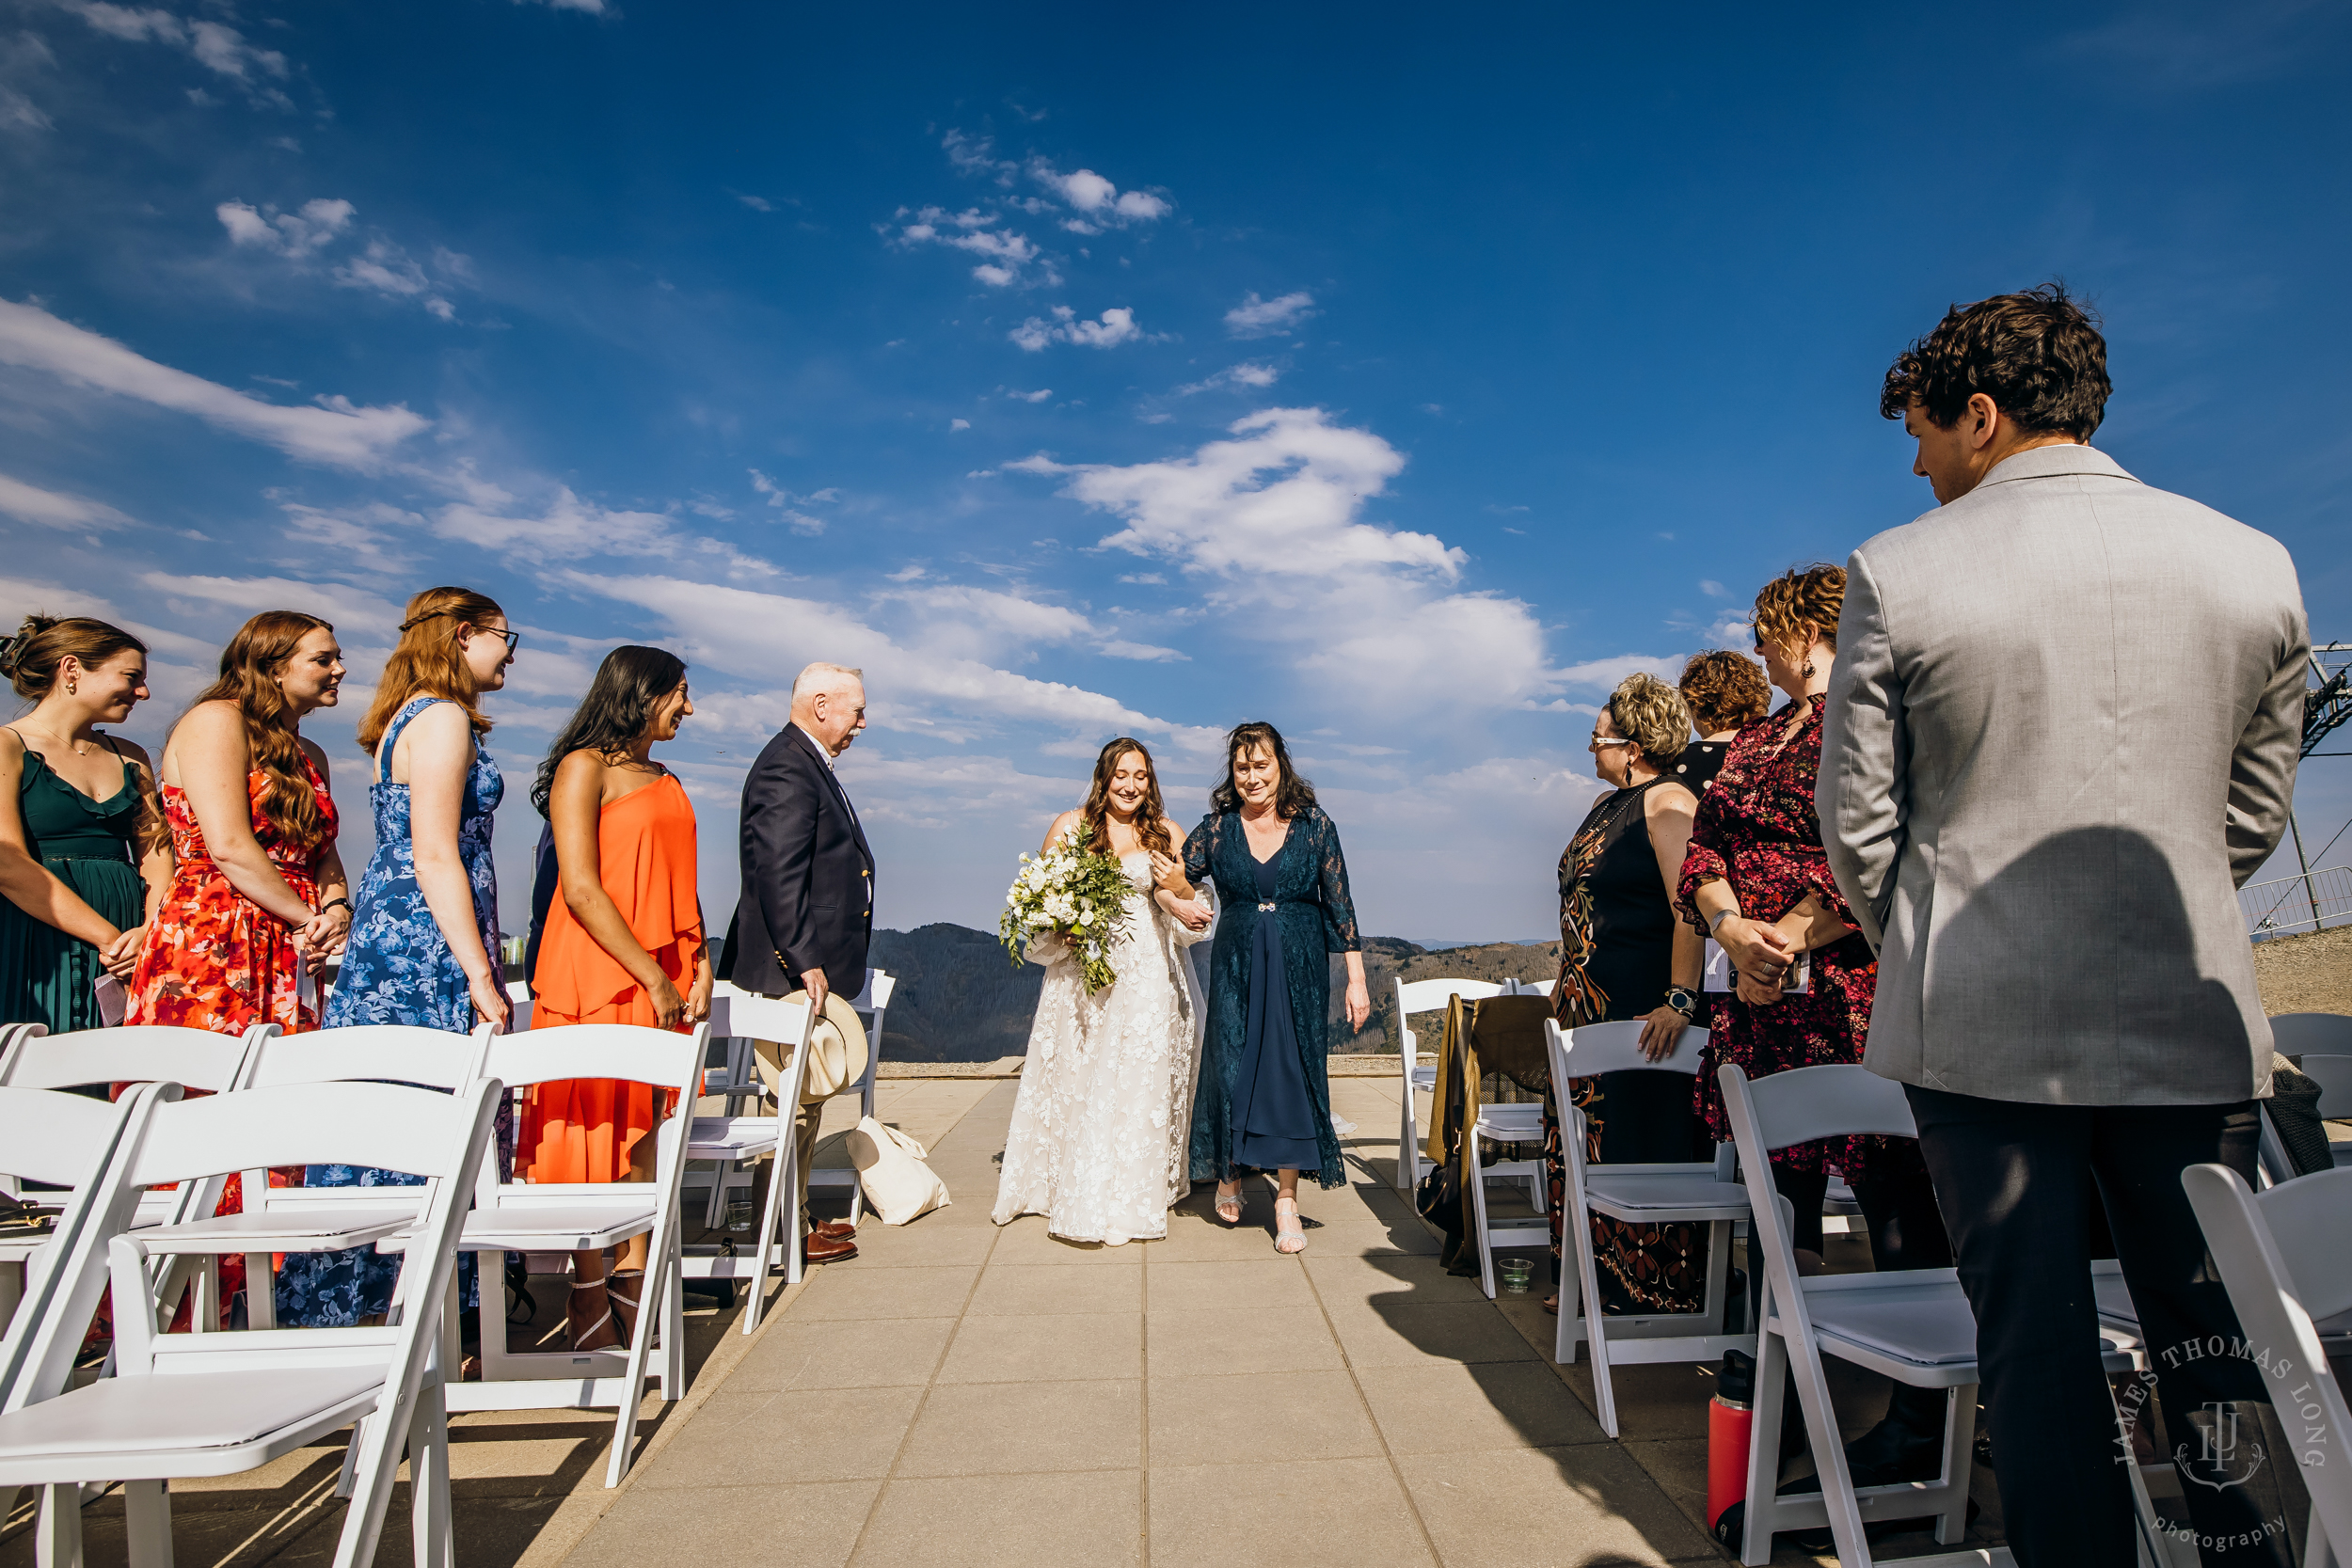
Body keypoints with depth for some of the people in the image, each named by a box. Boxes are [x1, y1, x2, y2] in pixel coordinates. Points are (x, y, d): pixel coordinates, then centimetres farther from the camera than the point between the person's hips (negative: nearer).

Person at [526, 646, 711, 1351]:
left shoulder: (666, 781, 17)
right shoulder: (585, 767, -6)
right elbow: (581, 889, -15)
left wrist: (699, 963, 5)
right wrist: (651, 976, -16)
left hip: (662, 978, 7)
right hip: (598, 971, -7)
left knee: (644, 1129, 8)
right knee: (592, 1128, 0)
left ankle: (635, 1282, 16)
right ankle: (590, 1292, 12)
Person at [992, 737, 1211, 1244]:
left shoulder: (1166, 835, 9)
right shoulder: (1070, 826, 5)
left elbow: (1193, 909, 6)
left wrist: (1176, 889, -15)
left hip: (1149, 979, 1)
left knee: (1141, 1083, 1)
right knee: (1079, 1082, 0)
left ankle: (1135, 1198, 15)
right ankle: (1080, 1199, 12)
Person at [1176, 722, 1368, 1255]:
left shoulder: (1314, 825, -1)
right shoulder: (1217, 827, 2)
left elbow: (1340, 904, 0)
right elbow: (1179, 884, 3)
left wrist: (1356, 980, -1)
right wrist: (1170, 884, -22)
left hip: (1300, 968, -1)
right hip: (1236, 966, 1)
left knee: (1293, 1070, 0)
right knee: (1231, 1065, 4)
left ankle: (1287, 1199, 12)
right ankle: (1230, 1174, 30)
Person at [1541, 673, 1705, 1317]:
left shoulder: (1667, 802, -12)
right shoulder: (1606, 805, 16)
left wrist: (1679, 1000, -32)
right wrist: (1568, 987, 22)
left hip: (1640, 1007, -9)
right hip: (1586, 1002, 9)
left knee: (1638, 1147, -2)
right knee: (1580, 1141, 13)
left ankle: (1657, 1294, 12)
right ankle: (1593, 1281, 26)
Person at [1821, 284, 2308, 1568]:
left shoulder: (1896, 573, -9)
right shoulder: (2255, 563, 3)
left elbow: (1857, 818, -5)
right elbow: (2255, 810, 11)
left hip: (1978, 1025, -3)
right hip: (2193, 1021, 4)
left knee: (2035, 1340, 8)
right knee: (2215, 1343, 16)